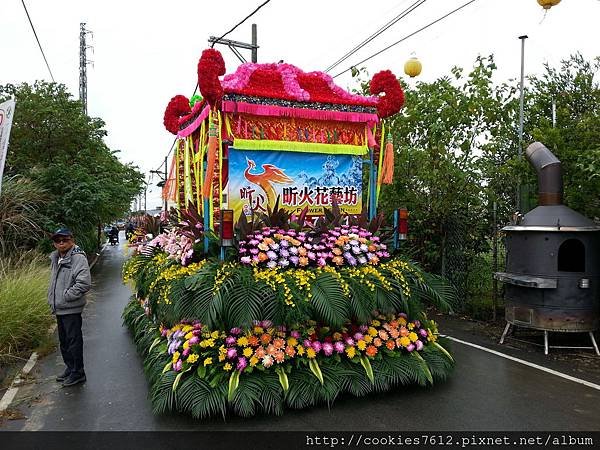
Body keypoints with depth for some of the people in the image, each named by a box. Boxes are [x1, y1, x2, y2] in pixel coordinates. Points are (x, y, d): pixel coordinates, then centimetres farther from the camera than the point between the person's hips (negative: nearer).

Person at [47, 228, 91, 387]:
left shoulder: (78, 258, -16)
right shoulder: (56, 258, 12)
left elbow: (84, 283, -26)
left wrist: (66, 296, -19)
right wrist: (52, 298, 13)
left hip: (71, 309, -9)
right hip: (59, 308, 9)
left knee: (74, 341, 0)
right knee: (64, 341, 20)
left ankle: (78, 373, 13)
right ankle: (70, 368, 35)